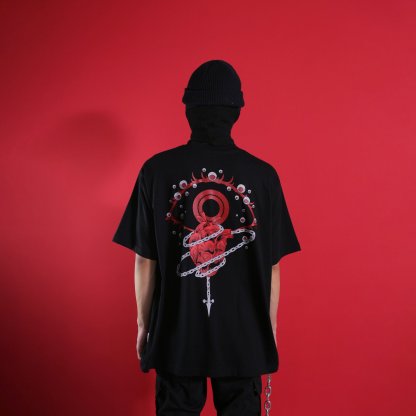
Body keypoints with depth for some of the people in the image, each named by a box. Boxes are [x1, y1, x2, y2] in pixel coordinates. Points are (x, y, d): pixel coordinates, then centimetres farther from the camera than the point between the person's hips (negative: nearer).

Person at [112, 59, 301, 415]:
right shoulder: (263, 175, -8)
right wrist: (270, 329, 11)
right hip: (243, 336, 0)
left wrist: (144, 324, 9)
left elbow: (145, 262, -4)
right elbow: (272, 266, -2)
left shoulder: (157, 170, -8)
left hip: (177, 332, 0)